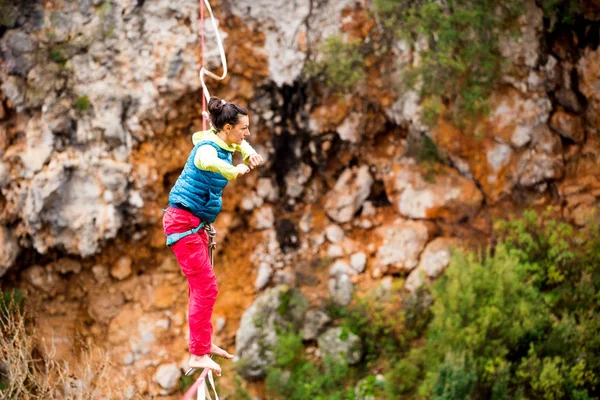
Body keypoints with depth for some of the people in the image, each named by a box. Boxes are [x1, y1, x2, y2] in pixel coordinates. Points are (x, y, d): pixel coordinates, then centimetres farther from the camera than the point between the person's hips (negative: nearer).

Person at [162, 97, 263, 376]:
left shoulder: (226, 145, 7)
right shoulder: (208, 147, -21)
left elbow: (239, 144, 32)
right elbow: (205, 161, -47)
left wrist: (249, 153, 12)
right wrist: (233, 171, -47)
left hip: (196, 224, 10)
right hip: (183, 222, -10)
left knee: (201, 286, 20)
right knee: (206, 287, -10)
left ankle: (204, 343, 33)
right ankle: (198, 355, -7)